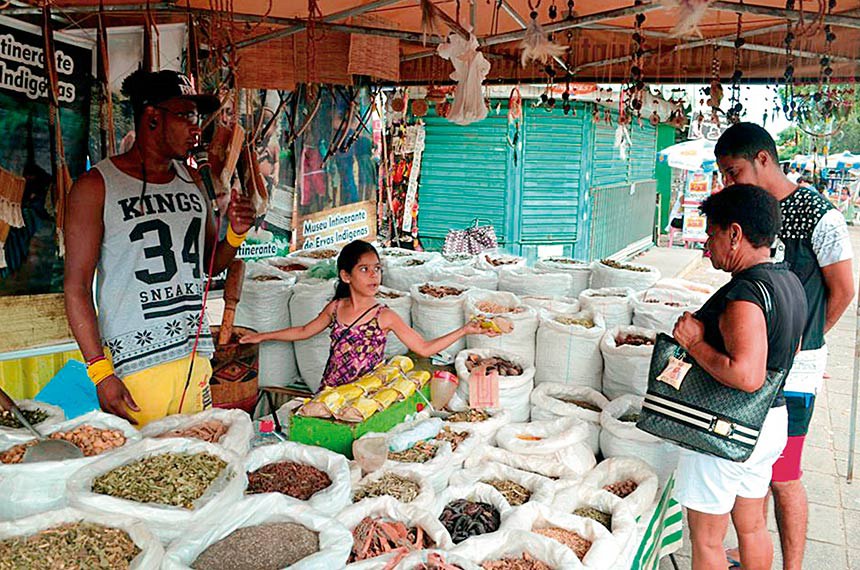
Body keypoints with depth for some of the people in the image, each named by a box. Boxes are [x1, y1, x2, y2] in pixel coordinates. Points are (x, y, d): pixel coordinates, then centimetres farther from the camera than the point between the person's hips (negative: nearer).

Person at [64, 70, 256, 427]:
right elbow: (77, 286, -8)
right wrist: (100, 373, -15)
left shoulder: (191, 180, 13)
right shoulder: (96, 187, -4)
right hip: (134, 366, -5)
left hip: (196, 357, 5)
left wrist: (235, 235, -1)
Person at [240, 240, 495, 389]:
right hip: (328, 393, 3)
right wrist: (263, 336, 27)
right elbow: (304, 331, 23)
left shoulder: (385, 317, -5)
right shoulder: (335, 308, 5)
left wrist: (464, 330, -12)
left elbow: (424, 348, -3)